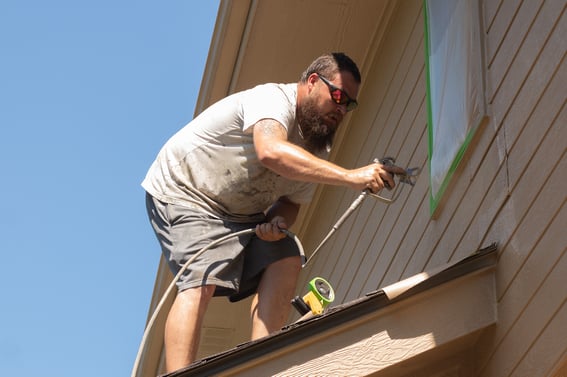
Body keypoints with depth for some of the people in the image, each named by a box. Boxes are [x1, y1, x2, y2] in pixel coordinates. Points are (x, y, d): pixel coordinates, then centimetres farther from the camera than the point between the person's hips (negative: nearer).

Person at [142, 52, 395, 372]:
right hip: (183, 193, -8)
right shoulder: (273, 99, -24)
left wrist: (278, 222, -17)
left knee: (286, 261, -11)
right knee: (202, 281, -25)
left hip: (239, 214, 8)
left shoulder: (317, 147, 2)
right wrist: (350, 176, -51)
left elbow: (292, 201, 9)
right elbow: (272, 152, -45)